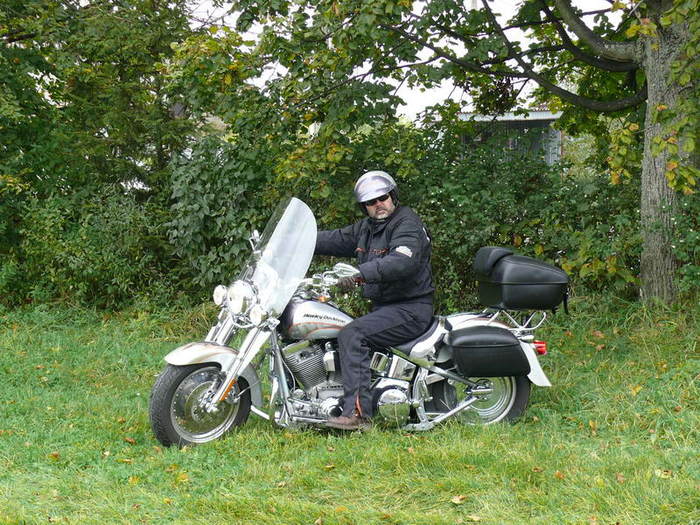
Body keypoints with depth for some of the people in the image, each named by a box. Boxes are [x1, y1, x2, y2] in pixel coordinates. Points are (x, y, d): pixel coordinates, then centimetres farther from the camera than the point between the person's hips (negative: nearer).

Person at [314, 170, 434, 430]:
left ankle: (358, 413, -31)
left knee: (352, 334, -27)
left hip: (410, 309, -10)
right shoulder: (365, 228, 16)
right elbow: (334, 239, 25)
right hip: (382, 306, 10)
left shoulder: (407, 223, -12)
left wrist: (361, 274, -41)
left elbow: (402, 262, -31)